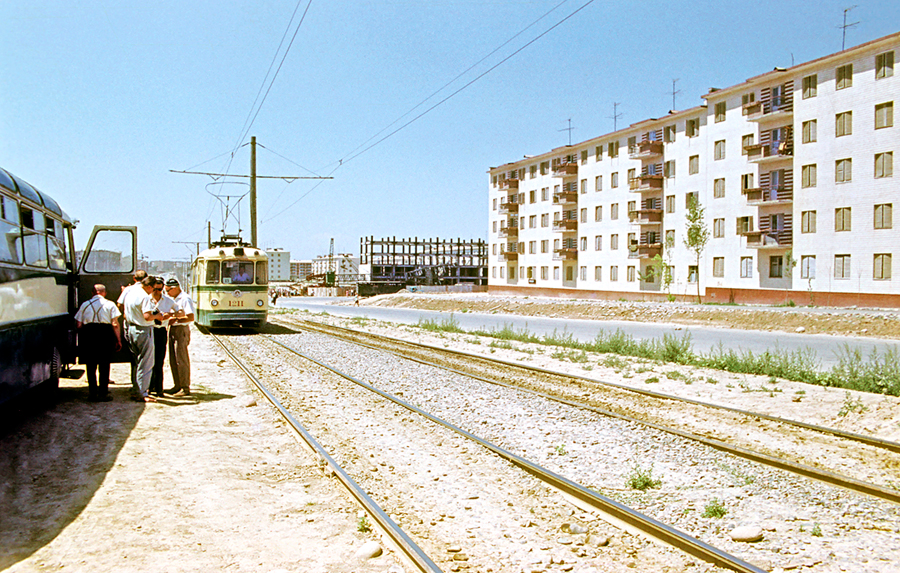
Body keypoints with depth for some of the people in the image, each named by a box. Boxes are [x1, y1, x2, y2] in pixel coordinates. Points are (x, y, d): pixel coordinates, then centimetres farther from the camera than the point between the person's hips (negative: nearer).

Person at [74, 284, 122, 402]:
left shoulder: (85, 304, 10)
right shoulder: (110, 304, 4)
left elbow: (78, 325, 5)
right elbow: (115, 324, -4)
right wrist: (118, 340, 0)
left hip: (88, 334, 2)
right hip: (105, 333, -2)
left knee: (90, 365, 10)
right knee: (104, 365, 6)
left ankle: (93, 393, 12)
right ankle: (103, 393, 7)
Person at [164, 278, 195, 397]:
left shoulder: (185, 299, -12)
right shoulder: (174, 299, 17)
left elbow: (190, 317, -19)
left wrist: (175, 320, -18)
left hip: (181, 330, -9)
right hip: (172, 329, 9)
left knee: (181, 360, -6)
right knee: (173, 360, 11)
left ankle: (185, 388, 0)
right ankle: (177, 386, 20)